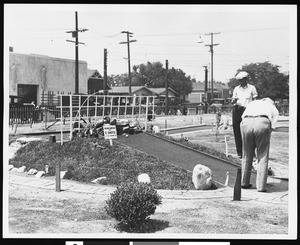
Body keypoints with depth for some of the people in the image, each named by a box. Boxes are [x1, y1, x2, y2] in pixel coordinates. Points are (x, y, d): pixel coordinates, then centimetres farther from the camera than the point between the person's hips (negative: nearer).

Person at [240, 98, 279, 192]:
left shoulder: (252, 103, 39)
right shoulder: (274, 109, 32)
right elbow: (272, 127, 19)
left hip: (246, 123, 2)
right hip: (262, 123, -2)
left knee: (247, 156, 17)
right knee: (262, 157, 9)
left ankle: (244, 183, 27)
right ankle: (261, 186, 6)